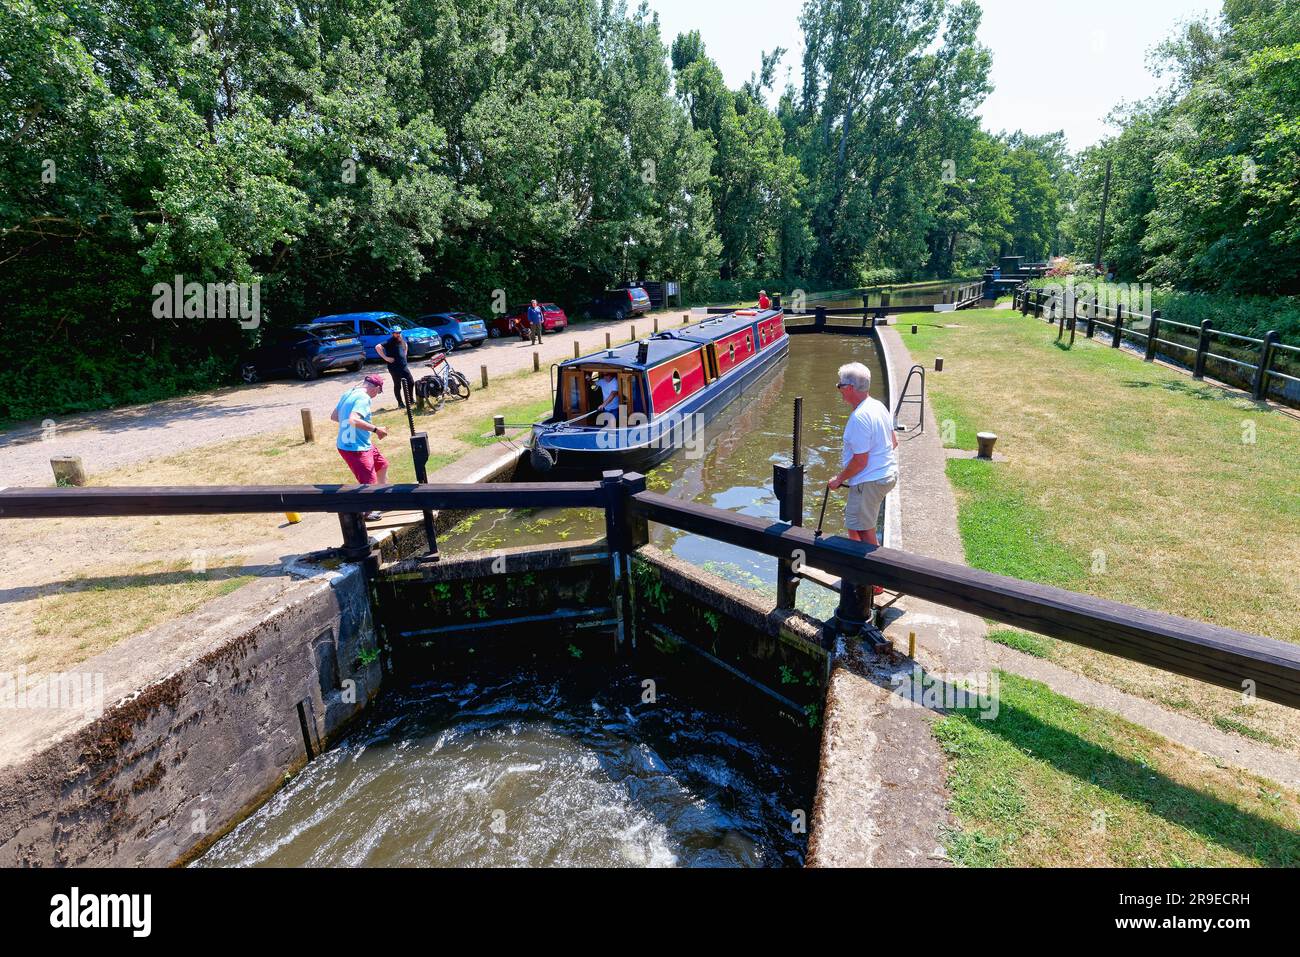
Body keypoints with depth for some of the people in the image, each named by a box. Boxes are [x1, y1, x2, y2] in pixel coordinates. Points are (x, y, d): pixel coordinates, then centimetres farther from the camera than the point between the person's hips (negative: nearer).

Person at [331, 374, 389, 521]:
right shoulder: (364, 398, -20)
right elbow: (354, 420, -34)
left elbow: (333, 416, 14)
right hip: (355, 448, -11)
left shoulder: (348, 394, 8)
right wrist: (376, 429, -25)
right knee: (370, 483, -8)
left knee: (382, 465, 27)